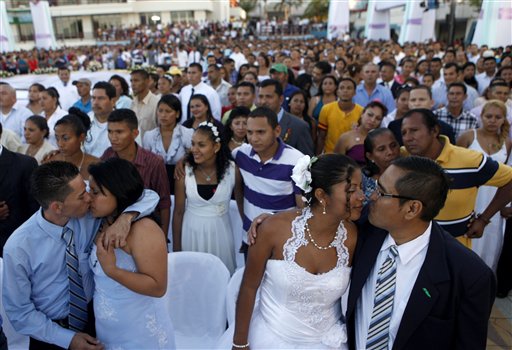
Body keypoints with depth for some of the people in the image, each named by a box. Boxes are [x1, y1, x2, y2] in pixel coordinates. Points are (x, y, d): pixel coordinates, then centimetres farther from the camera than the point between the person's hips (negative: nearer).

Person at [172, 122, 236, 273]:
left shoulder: (232, 169, -13)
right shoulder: (184, 171, -11)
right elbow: (178, 212, -5)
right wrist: (176, 247, -1)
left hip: (220, 233, 0)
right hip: (192, 233, 0)